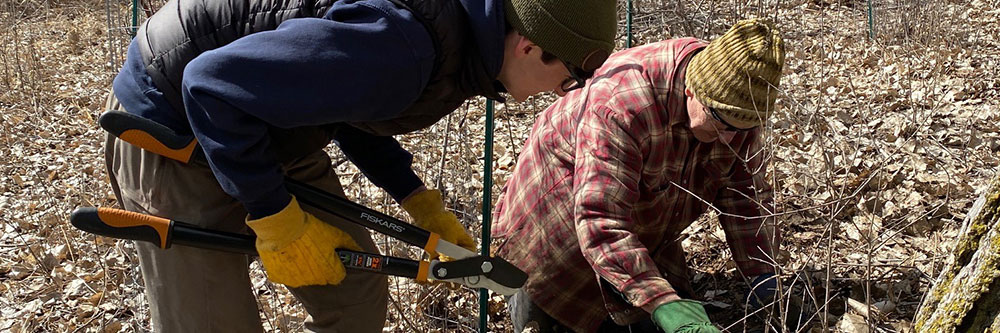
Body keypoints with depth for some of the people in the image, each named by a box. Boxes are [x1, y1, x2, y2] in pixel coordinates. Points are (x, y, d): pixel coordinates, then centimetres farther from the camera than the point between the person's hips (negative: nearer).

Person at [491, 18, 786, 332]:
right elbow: (601, 224, -45)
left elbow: (746, 192, -9)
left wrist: (762, 275, -17)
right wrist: (665, 306, -52)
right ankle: (532, 296, 10)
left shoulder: (736, 105, -19)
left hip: (642, 225, 7)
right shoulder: (620, 106, -41)